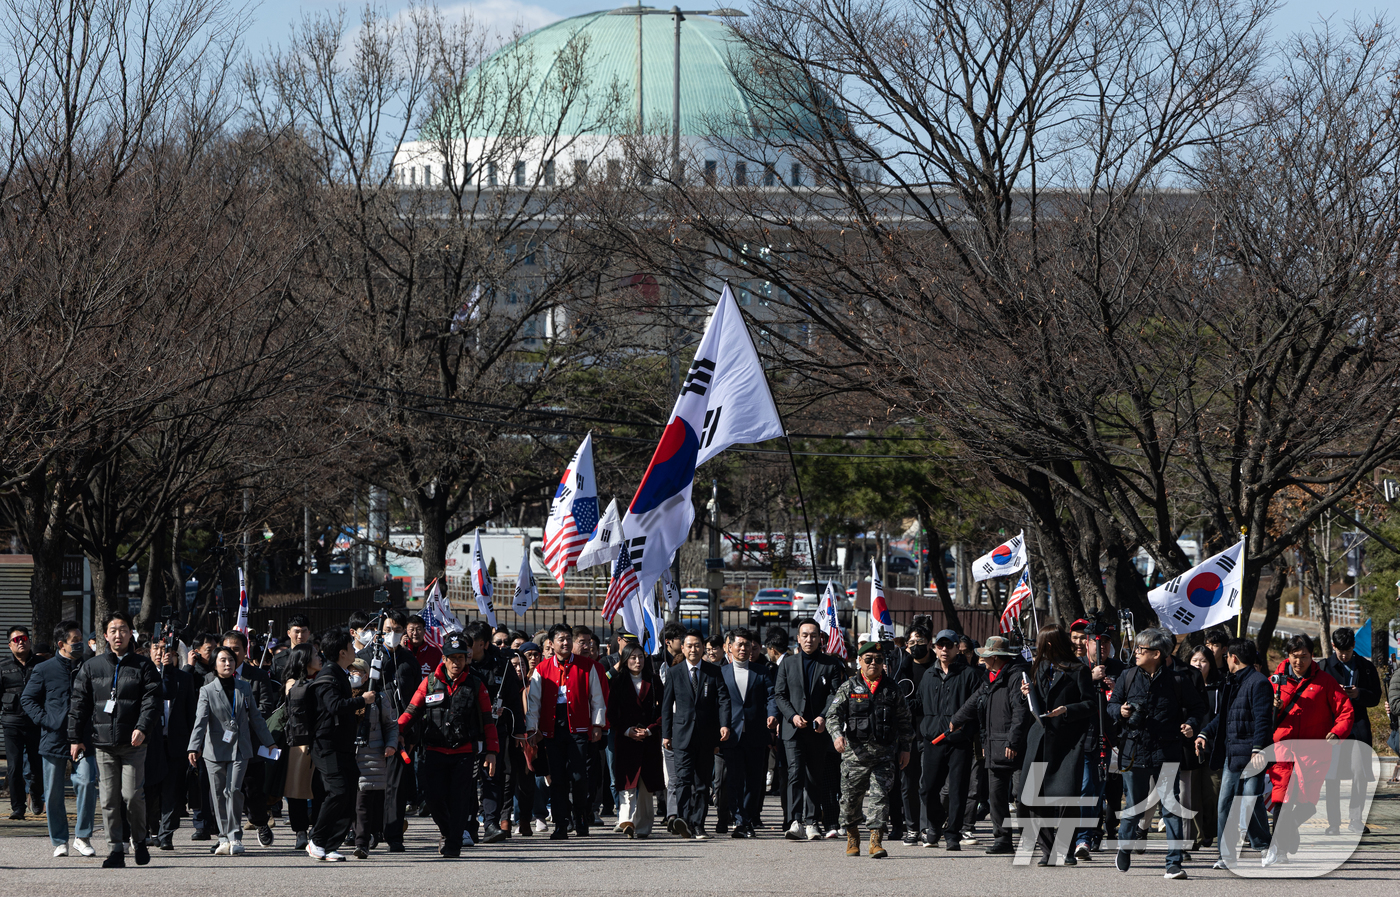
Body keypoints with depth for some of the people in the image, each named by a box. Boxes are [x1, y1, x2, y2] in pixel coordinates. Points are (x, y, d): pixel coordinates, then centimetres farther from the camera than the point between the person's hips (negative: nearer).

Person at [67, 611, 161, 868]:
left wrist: (142, 728, -17)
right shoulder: (91, 667, 11)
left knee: (132, 795, -7)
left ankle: (139, 840, 15)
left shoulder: (143, 666, 6)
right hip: (103, 742, 2)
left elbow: (151, 700, -1)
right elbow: (79, 704, 11)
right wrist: (75, 738, 5)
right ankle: (116, 849, 3)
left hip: (133, 743, -2)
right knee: (109, 799, -1)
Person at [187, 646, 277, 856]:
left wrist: (269, 742, 20)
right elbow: (200, 721, -9)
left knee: (233, 790, -13)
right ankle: (225, 838, 13)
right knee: (219, 795, 2)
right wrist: (194, 748, -20)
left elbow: (255, 718, 17)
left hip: (240, 749, 0)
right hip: (215, 750, 0)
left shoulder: (244, 688, 9)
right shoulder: (207, 691, 1)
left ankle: (235, 837, -7)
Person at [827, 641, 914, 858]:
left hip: (884, 752, 0)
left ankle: (876, 840, -9)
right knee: (851, 797, 5)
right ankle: (852, 836, 25)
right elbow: (833, 714, -2)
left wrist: (905, 748, 10)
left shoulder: (892, 688, 9)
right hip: (855, 750, 0)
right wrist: (837, 735, -21)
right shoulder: (849, 687, 5)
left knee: (880, 795, -8)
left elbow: (904, 721, 15)